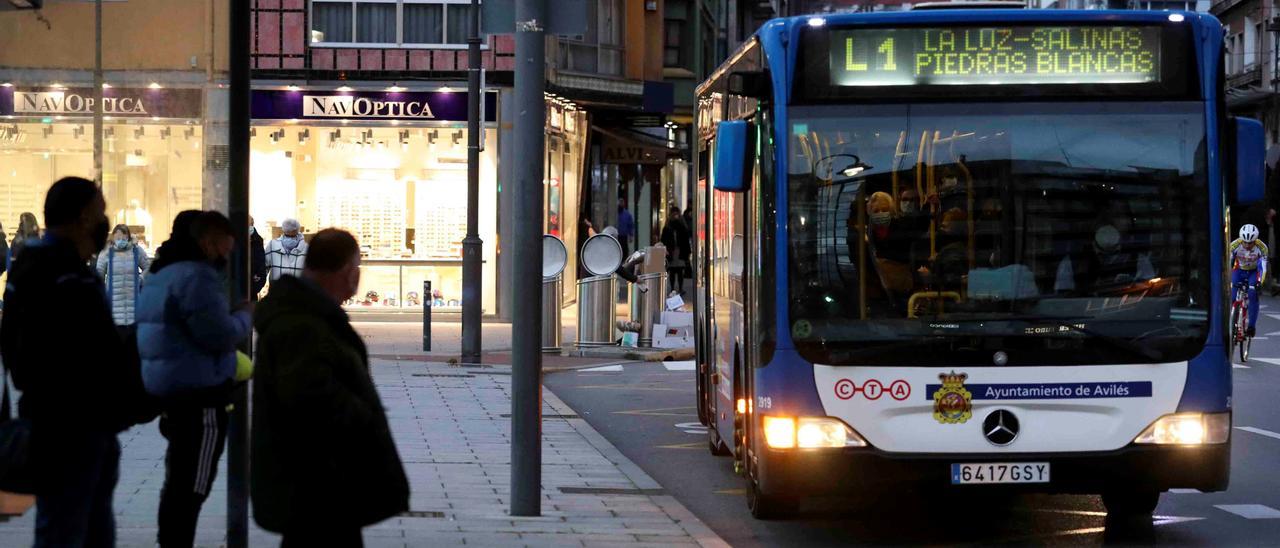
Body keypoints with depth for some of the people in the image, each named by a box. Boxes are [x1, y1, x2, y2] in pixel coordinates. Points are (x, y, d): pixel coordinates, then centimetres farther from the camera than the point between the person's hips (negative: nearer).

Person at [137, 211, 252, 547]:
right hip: (199, 394, -10)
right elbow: (220, 335, -21)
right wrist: (246, 316, -3)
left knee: (178, 482, 18)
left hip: (168, 389, 10)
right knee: (192, 487, -6)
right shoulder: (197, 276, -16)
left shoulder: (164, 274, 16)